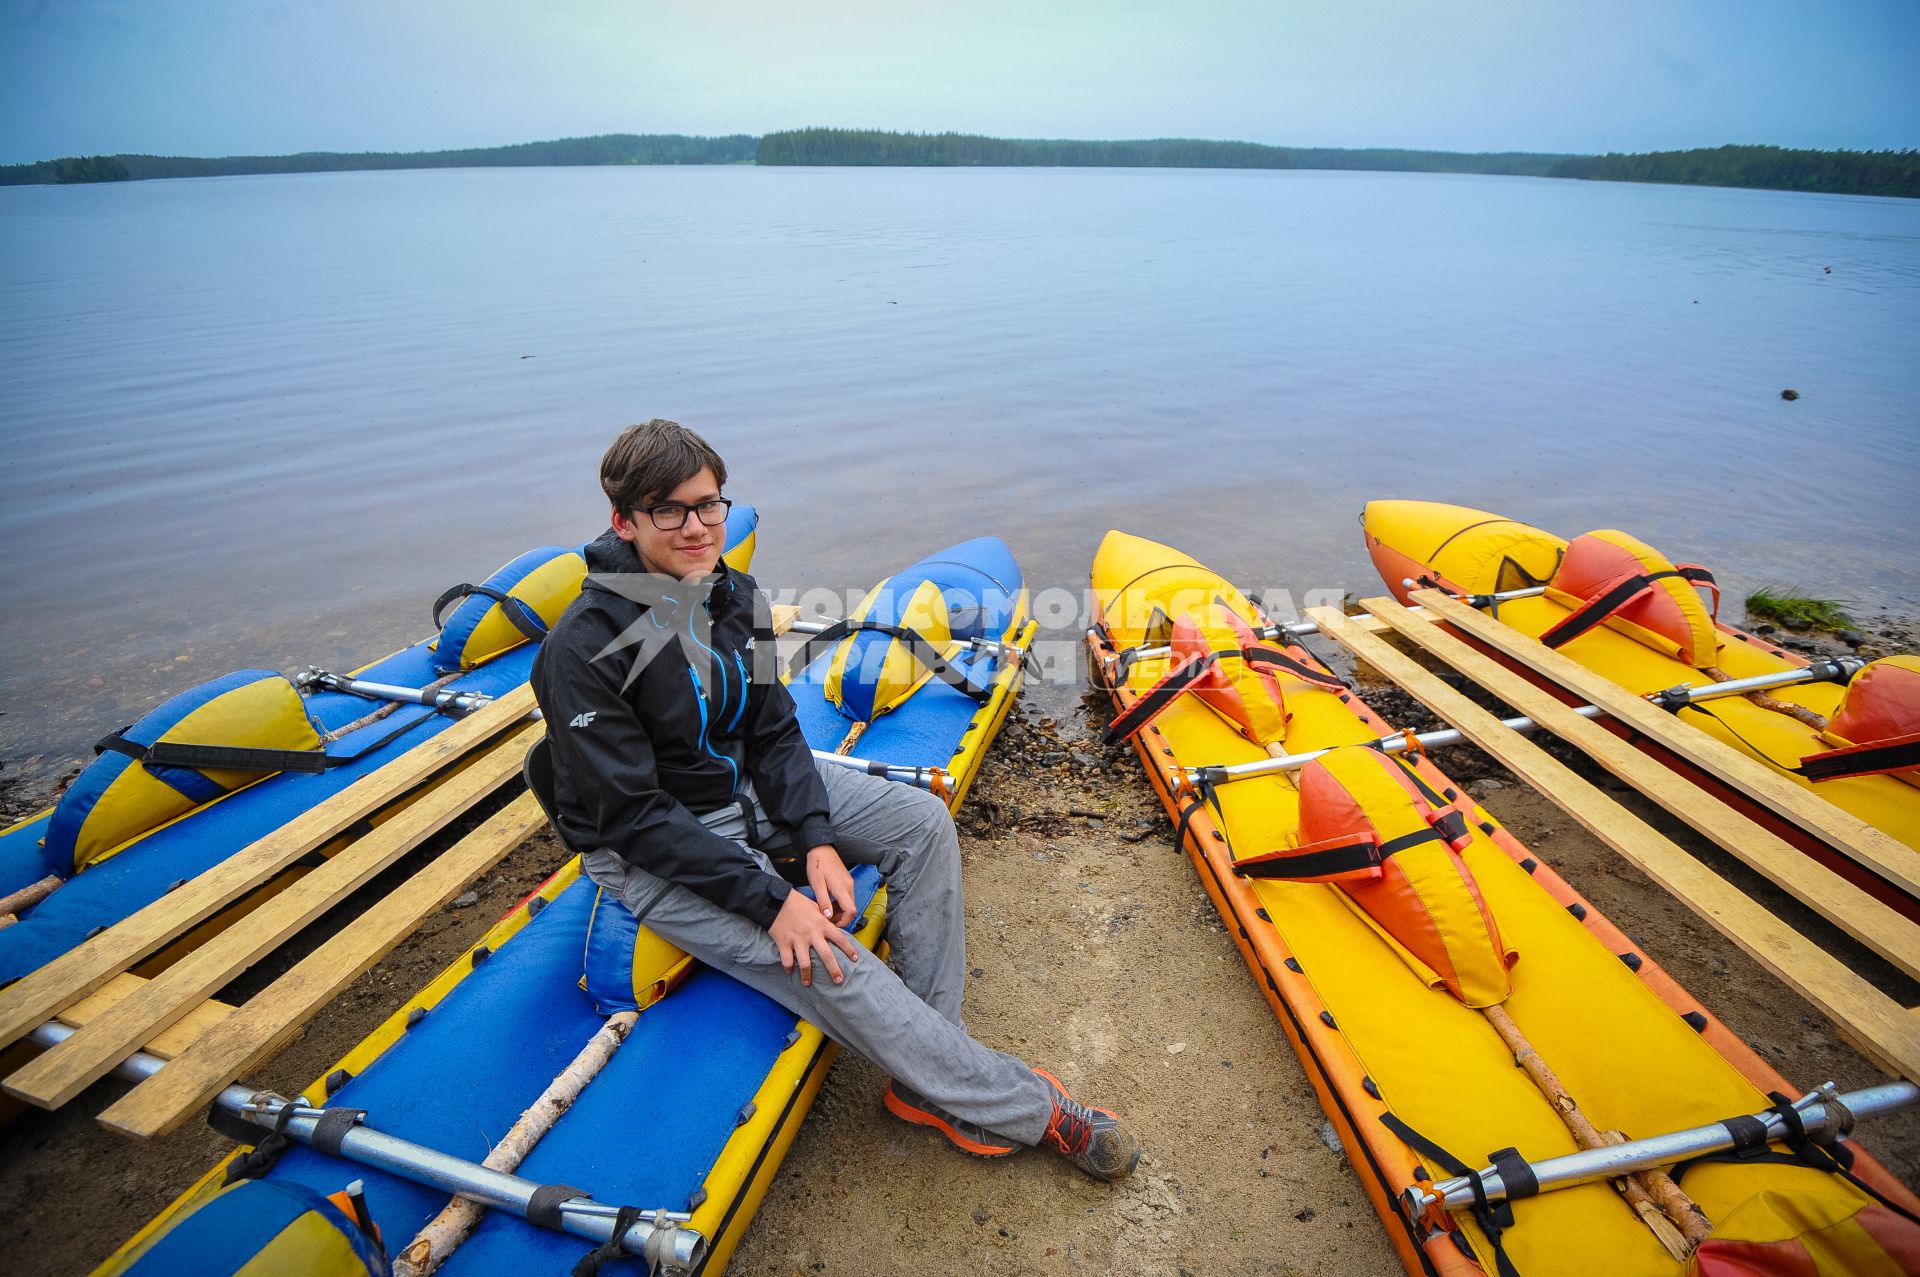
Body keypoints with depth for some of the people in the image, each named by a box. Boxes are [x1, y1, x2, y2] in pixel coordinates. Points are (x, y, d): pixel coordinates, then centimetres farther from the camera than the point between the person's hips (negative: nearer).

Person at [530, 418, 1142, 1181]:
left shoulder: (735, 596, -4)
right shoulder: (583, 651, -25)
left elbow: (774, 733, 0)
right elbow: (634, 817, -24)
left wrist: (815, 838, -15)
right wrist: (770, 899, -28)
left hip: (746, 788, 7)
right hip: (648, 854, -7)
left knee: (922, 820, -6)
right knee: (823, 963, -25)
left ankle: (929, 1076, -4)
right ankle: (1032, 1110, -8)